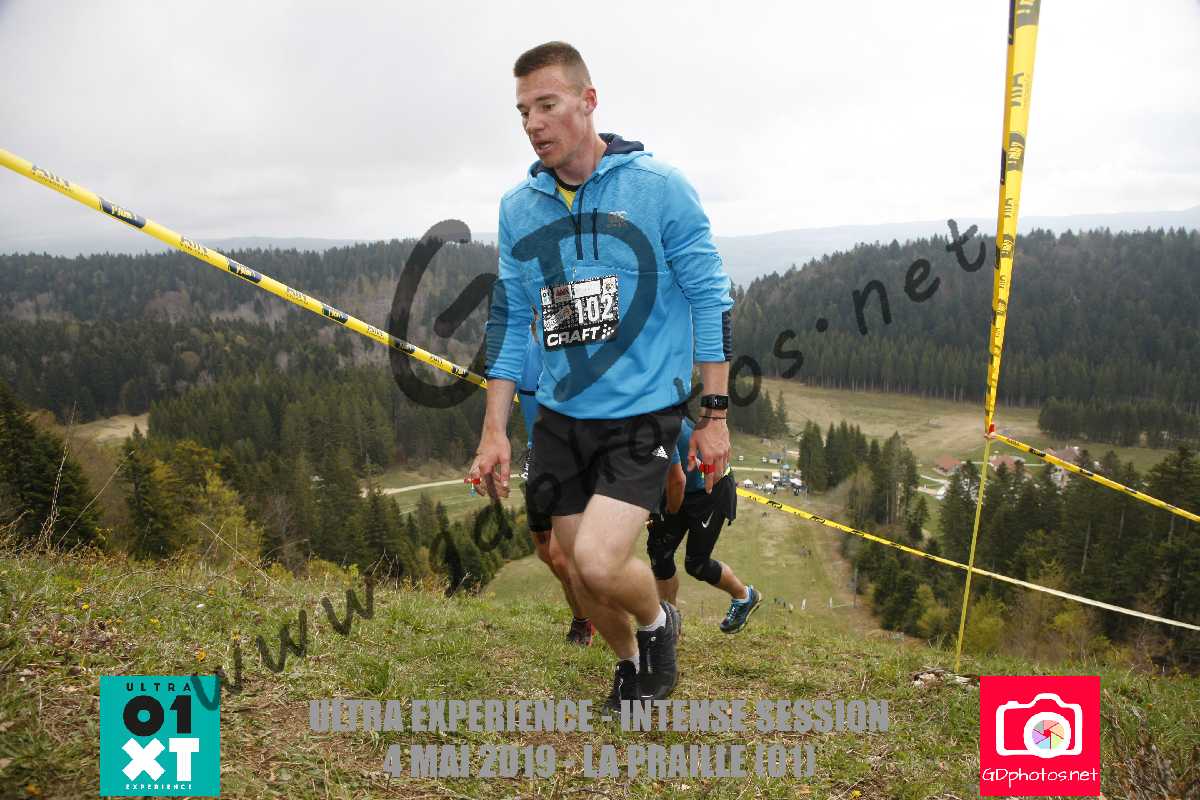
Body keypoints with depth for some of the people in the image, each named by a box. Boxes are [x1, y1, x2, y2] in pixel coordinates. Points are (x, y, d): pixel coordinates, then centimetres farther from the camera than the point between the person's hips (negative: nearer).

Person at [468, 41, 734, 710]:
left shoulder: (659, 186, -9)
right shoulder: (518, 209, 3)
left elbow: (710, 299, -5)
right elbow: (510, 321, 8)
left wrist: (716, 415, -6)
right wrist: (495, 430, 4)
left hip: (645, 412, -4)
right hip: (560, 417, 5)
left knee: (599, 562, -18)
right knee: (581, 573, 11)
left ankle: (659, 621, 17)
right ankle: (631, 660, 41)